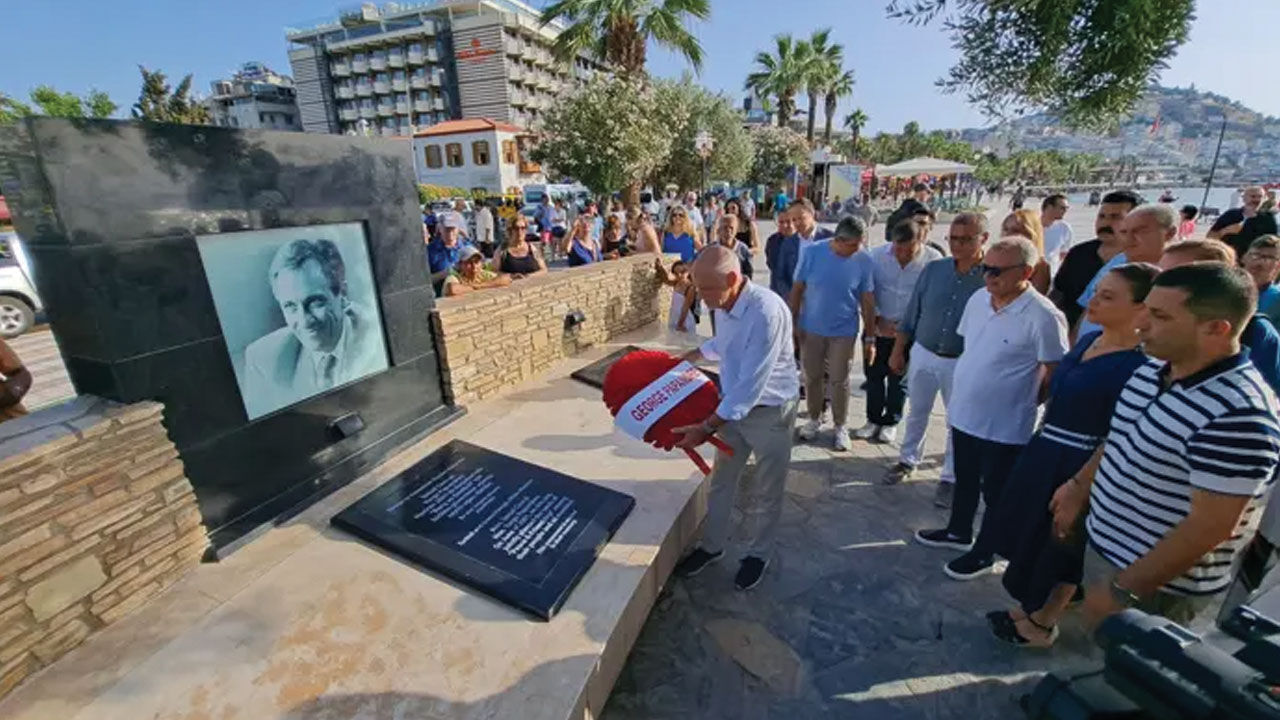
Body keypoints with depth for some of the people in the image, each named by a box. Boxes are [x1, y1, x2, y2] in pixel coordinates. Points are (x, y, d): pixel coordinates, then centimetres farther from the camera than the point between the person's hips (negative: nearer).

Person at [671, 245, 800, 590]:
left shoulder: (766, 312, -32)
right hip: (734, 404, 7)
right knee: (721, 481, 17)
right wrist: (692, 356, 27)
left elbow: (751, 386, -31)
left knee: (765, 491, 13)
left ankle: (757, 554, 37)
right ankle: (712, 545, 38)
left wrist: (705, 428, -29)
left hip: (770, 410, -6)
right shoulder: (725, 303, -7)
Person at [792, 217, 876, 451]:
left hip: (843, 331, -1)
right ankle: (814, 418, 33)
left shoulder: (864, 261, -11)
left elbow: (867, 301, -4)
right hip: (811, 328, 1)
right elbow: (797, 290, -5)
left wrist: (870, 337, -2)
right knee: (812, 376, 13)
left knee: (839, 380, 9)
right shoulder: (811, 252, -12)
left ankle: (841, 426, 27)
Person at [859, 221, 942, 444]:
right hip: (878, 328, 1)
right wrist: (878, 320, -13)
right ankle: (873, 419, 27)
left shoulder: (934, 260, -14)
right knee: (874, 374, 10)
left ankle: (891, 422, 29)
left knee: (899, 378, 12)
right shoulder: (877, 255, -10)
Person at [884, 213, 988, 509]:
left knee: (958, 422, 12)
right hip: (922, 354, 3)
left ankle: (950, 478, 29)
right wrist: (898, 351, 4)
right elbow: (912, 313, 3)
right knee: (917, 413, 18)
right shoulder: (933, 269, -4)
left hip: (963, 363, -2)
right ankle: (907, 460, 37)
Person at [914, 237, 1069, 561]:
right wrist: (961, 392, 12)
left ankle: (986, 551, 33)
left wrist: (1022, 401, -1)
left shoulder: (1043, 316, -22)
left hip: (1004, 425, -6)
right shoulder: (978, 299, -1)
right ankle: (958, 532, 44)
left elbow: (1055, 374, -13)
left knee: (995, 492, 13)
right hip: (964, 412, 7)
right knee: (964, 481, 24)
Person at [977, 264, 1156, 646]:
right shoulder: (1088, 340, 4)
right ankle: (1031, 607, 41)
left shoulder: (1139, 363, -21)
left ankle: (1041, 624, 33)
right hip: (1044, 450, 8)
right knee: (1030, 535, 20)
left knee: (1058, 547, 11)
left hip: (1079, 465, -8)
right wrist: (1040, 445, 16)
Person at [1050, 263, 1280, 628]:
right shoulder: (1153, 369, -2)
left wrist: (1123, 591, -22)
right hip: (1101, 543, 7)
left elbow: (1211, 527, -26)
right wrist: (1079, 485, 16)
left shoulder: (1237, 414, -28)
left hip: (1157, 585, -7)